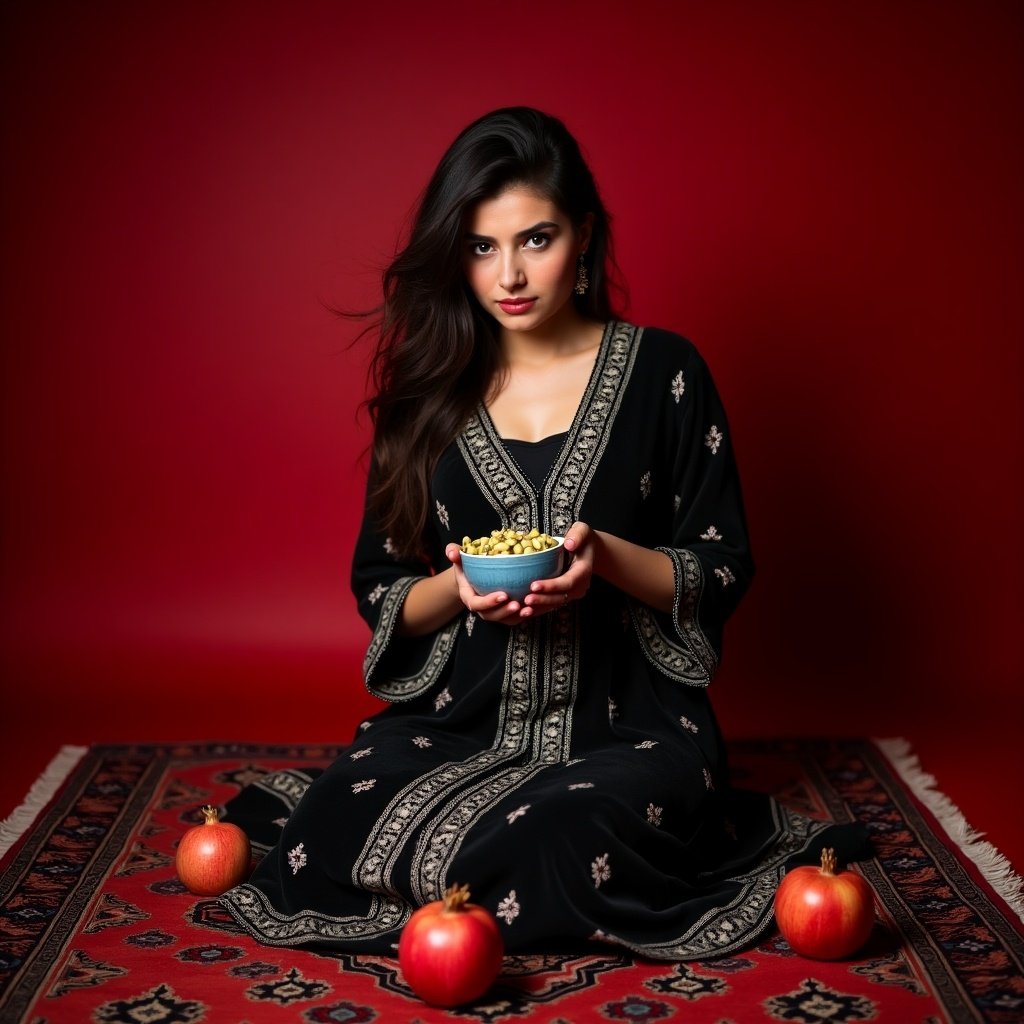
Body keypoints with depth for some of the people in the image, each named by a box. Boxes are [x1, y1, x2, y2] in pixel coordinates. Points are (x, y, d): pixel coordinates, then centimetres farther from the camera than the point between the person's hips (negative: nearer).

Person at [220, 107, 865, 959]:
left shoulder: (664, 372, 1)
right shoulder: (429, 387, 7)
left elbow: (723, 573, 2)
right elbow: (378, 592, 9)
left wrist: (607, 557, -18)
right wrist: (458, 587, -14)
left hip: (628, 721, -2)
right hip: (458, 719, 2)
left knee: (549, 851, -34)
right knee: (333, 837, -28)